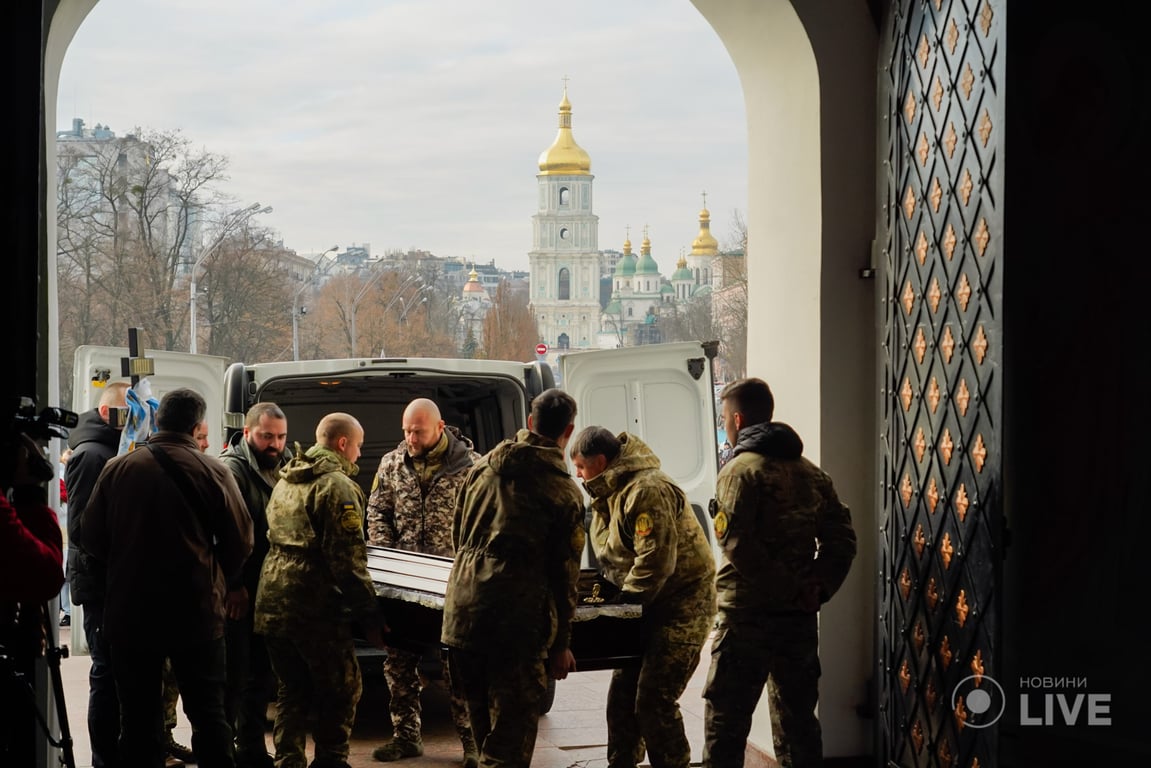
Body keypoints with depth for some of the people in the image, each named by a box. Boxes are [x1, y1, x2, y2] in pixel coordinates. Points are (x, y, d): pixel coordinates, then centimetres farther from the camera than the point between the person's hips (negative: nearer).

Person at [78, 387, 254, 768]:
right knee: (207, 712, 8)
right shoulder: (211, 471, -8)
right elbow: (240, 541, -4)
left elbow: (91, 537, 3)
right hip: (196, 611, -2)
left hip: (129, 611, 2)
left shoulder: (118, 468, -2)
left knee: (138, 716, 10)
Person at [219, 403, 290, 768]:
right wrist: (234, 585, -21)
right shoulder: (232, 468, -13)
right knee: (233, 676, -3)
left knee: (261, 673, 15)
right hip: (238, 593, -8)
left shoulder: (282, 468, 11)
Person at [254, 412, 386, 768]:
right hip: (315, 606, -8)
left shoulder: (285, 481, 16)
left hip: (273, 602, 8)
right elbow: (347, 561, -17)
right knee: (341, 691, 4)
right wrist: (370, 615, -14)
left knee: (292, 689, 15)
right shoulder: (337, 485, -11)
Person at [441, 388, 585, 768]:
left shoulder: (484, 466, 5)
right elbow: (564, 575, -5)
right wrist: (561, 644, 2)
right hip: (520, 619, -5)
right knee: (513, 722, 2)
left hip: (464, 608, 5)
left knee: (479, 710, 20)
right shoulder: (566, 493, -7)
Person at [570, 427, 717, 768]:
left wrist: (623, 602, -18)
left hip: (683, 606, -10)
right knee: (622, 694, 11)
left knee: (654, 702, -13)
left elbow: (656, 560, -26)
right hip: (651, 608, 10)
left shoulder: (647, 490, -21)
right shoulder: (611, 492, 11)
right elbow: (614, 557, 20)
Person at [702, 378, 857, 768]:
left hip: (748, 618, -6)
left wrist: (791, 590, -15)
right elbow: (841, 538, 8)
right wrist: (819, 587, 0)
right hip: (800, 619, 7)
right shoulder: (812, 473, 12)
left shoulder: (741, 470, -9)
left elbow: (738, 543, -20)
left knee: (726, 721, -2)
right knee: (798, 720, 15)